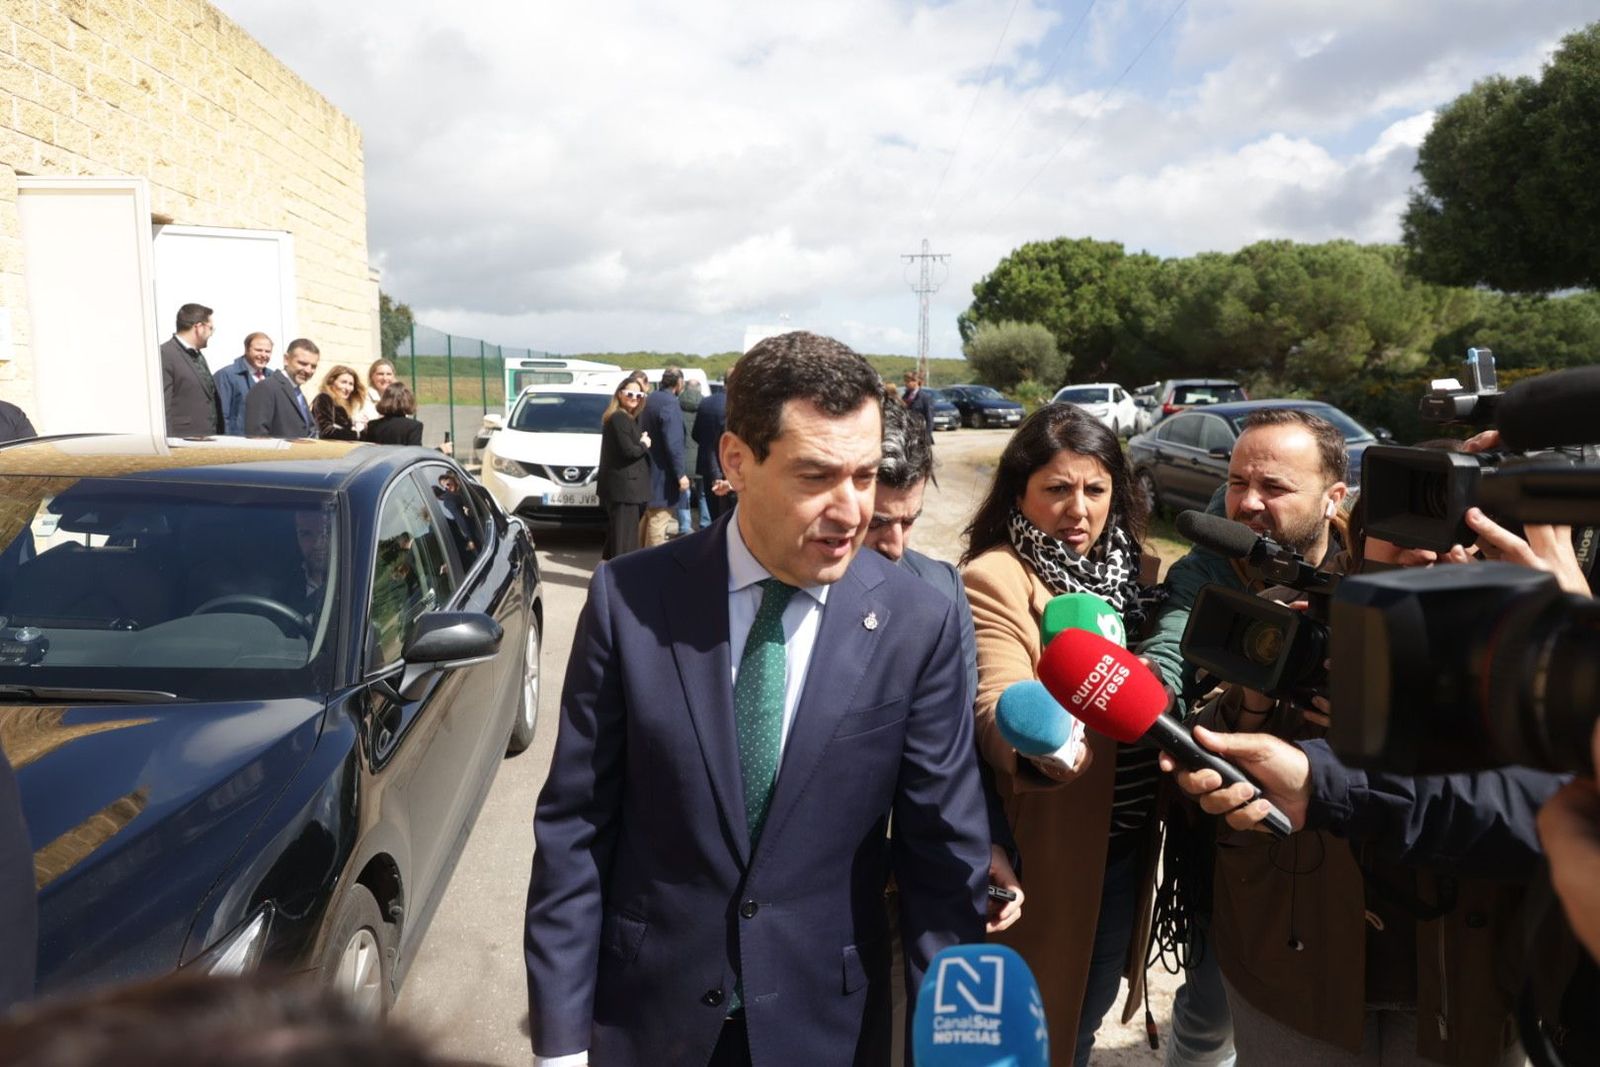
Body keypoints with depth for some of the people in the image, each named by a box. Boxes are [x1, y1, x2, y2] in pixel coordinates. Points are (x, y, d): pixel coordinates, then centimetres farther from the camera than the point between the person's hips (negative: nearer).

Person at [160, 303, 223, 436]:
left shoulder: (198, 355, 20)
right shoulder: (165, 355, -10)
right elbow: (162, 407, -15)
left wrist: (218, 436, 13)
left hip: (208, 440, 8)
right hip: (181, 441, -8)